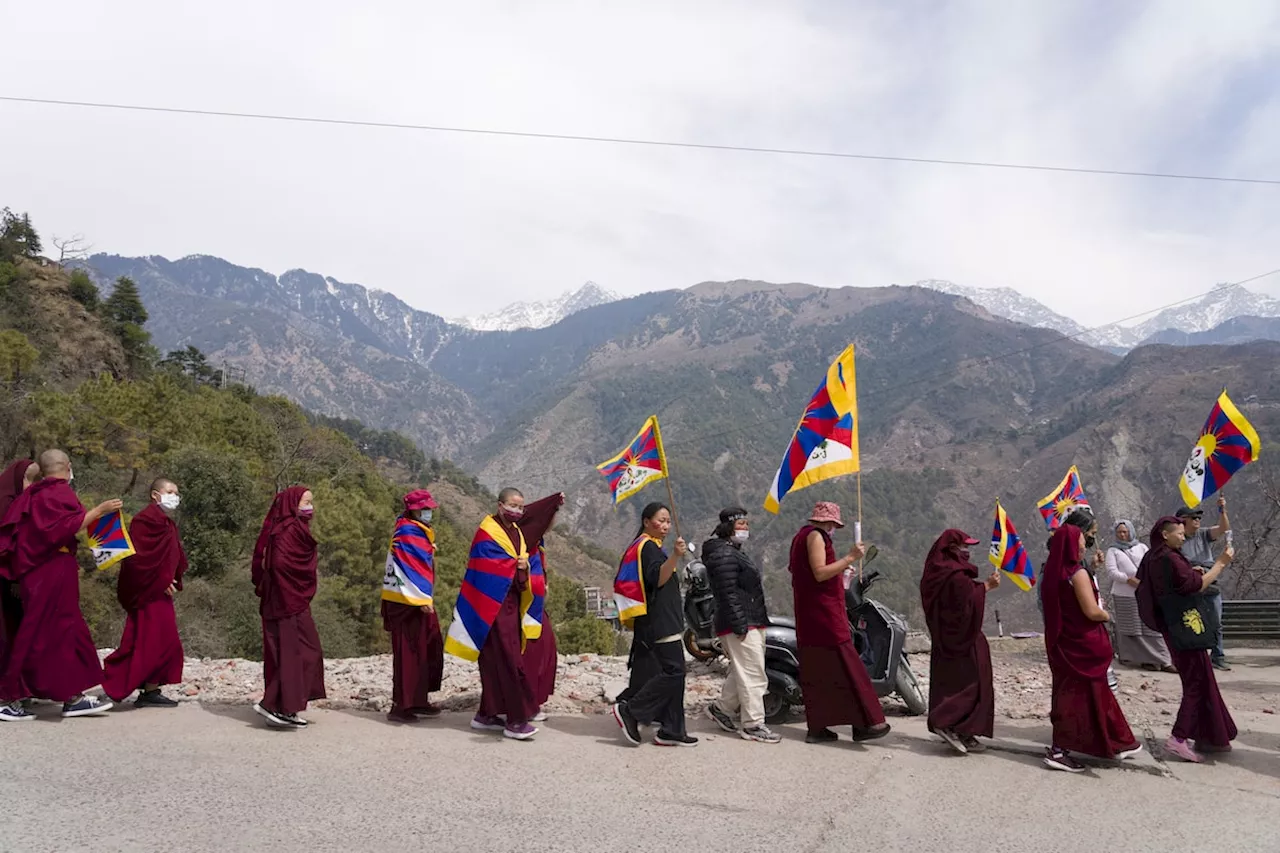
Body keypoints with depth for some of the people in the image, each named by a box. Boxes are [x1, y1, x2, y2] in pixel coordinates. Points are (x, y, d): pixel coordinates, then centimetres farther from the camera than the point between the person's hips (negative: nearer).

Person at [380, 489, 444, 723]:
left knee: (430, 649, 12)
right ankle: (400, 706, 2)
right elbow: (408, 569, -21)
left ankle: (419, 700, 22)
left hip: (419, 600, 10)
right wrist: (422, 600, -23)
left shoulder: (420, 532, 16)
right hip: (407, 601, -10)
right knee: (408, 653, -5)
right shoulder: (406, 533, -14)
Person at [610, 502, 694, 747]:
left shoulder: (639, 547, 20)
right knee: (673, 671, -14)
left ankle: (671, 731, 7)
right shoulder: (649, 546, -11)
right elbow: (657, 579, -27)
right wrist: (675, 556, -40)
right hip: (659, 624, -11)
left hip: (654, 624, 11)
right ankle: (630, 710, -13)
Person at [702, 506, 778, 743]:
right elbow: (728, 593, -22)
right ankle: (753, 725, 1)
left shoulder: (736, 552, 20)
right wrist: (740, 626, -24)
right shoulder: (724, 555, -16)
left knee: (741, 673, 18)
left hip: (752, 623, 11)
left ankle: (721, 708, 30)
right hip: (741, 625, -11)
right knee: (753, 675, -6)